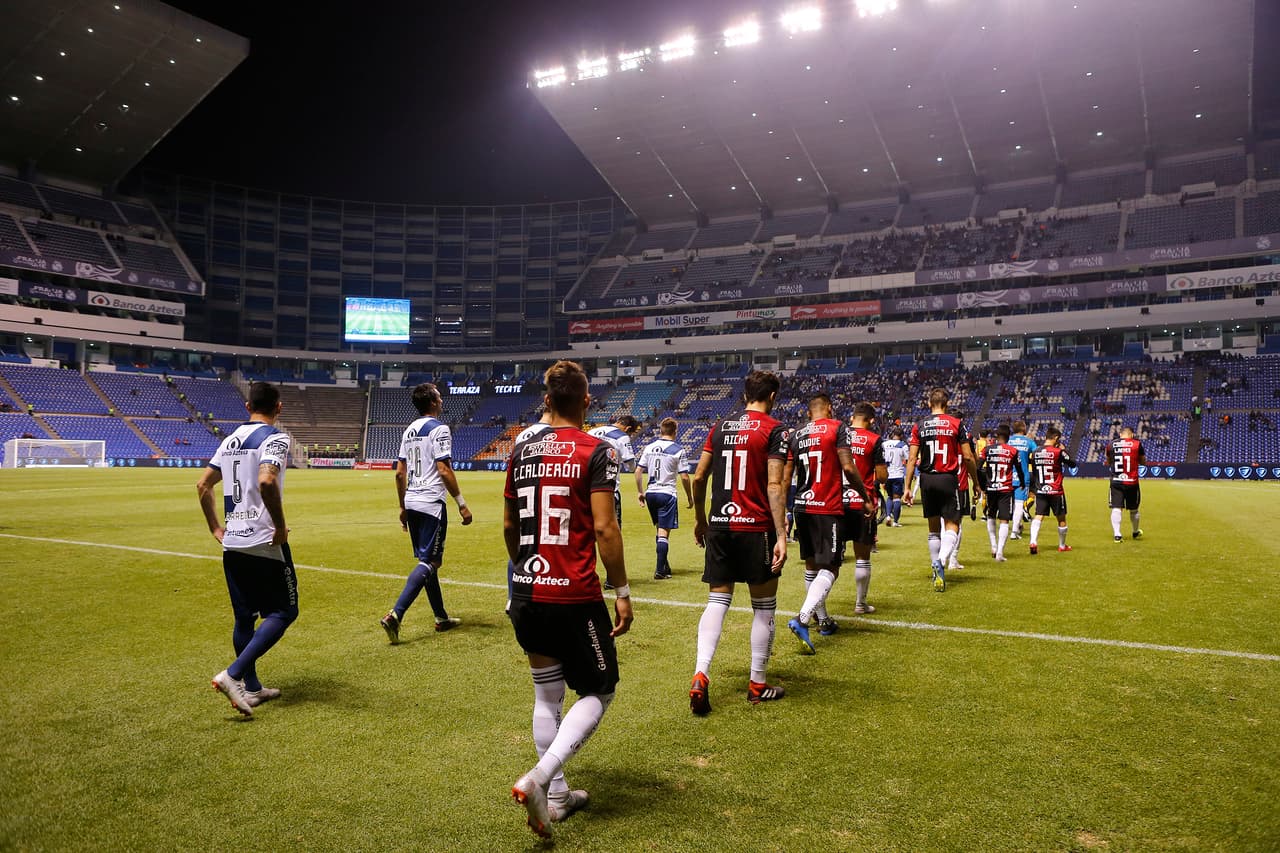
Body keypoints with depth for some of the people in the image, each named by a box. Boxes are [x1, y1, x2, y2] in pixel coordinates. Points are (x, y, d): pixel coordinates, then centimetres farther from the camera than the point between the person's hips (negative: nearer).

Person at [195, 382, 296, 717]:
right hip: (264, 542, -8)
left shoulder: (230, 440, 14)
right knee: (283, 612, 2)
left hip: (232, 542, 8)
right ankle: (233, 674, -9)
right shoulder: (275, 438, -10)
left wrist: (215, 527, 21)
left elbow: (203, 485, 17)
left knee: (244, 617, 14)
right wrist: (281, 526, -18)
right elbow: (266, 481, -27)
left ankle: (251, 688, 22)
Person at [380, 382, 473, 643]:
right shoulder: (438, 429, -10)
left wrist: (403, 507, 21)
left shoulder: (409, 431, 14)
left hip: (411, 504, 9)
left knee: (427, 559, 15)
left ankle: (442, 618, 24)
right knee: (429, 562, -7)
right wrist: (462, 504, -14)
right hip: (431, 504, -9)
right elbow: (443, 469, -17)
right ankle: (395, 614, -19)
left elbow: (400, 473, 15)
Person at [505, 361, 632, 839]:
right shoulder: (597, 452, -9)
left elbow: (509, 526, 14)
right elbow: (604, 529, -14)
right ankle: (538, 779, -7)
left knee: (547, 696, 18)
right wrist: (622, 592, -6)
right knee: (598, 692, 10)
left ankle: (557, 797, 24)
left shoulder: (522, 451, 7)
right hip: (575, 597, -5)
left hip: (527, 594, 6)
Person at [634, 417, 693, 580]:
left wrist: (640, 492, 15)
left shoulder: (649, 447, 5)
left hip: (650, 493, 5)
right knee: (664, 532, -2)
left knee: (660, 529, 19)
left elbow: (638, 471, 5)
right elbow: (684, 477, -9)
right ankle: (660, 571, -3)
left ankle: (664, 565, 26)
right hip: (667, 494, -5)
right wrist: (690, 498, 2)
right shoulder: (678, 450, -7)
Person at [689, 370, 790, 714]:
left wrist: (701, 520, 23)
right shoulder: (774, 430, -5)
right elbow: (774, 486, -15)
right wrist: (781, 535, -16)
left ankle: (700, 676, -7)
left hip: (719, 527, 4)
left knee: (717, 602, 9)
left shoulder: (721, 427, 9)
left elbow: (698, 478, 11)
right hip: (756, 528, -4)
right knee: (764, 607, 10)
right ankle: (757, 685, 18)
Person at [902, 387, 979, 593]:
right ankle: (941, 561, -24)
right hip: (948, 479, -3)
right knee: (951, 526, 1)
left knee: (934, 528, 14)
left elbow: (912, 459, -1)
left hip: (927, 480, 3)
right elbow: (967, 457, -4)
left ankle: (937, 572, 20)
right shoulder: (956, 424, -2)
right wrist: (975, 482, 8)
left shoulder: (919, 427, 3)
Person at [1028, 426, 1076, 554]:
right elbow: (1073, 464, 0)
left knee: (1038, 517, -2)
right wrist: (1064, 450, 8)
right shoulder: (1058, 452, -11)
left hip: (1040, 491, 3)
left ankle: (1033, 541, -23)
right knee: (1061, 519, 13)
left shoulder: (1035, 453, 3)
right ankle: (1062, 545, 27)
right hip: (1056, 491, -3)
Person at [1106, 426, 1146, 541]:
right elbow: (1144, 462, 9)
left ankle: (1117, 534, -12)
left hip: (1116, 481, 0)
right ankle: (1136, 532, 34)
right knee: (1133, 509, 16)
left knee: (1116, 509, -1)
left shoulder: (1111, 445, 2)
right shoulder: (1137, 444, -3)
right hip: (1132, 482, 0)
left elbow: (1108, 463, 15)